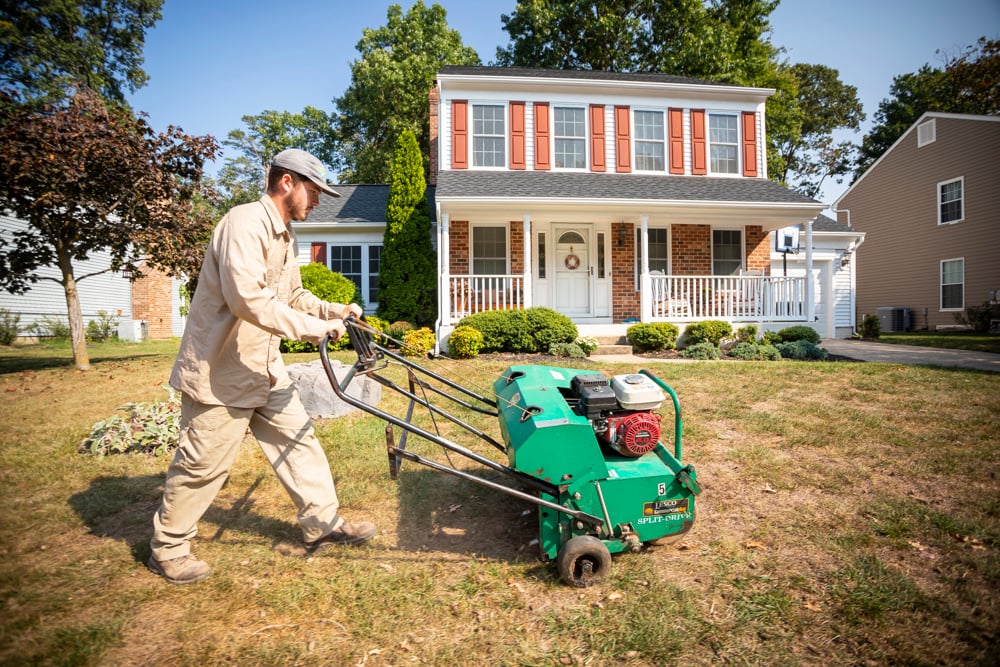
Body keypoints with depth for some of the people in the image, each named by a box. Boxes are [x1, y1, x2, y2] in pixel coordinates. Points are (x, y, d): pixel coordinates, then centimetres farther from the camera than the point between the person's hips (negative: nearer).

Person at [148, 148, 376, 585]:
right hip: (219, 370, -9)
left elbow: (293, 296, 20)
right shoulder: (245, 223, -20)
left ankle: (322, 523, 21)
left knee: (297, 441, 10)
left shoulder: (284, 237, 12)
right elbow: (248, 298, -32)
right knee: (203, 464, 5)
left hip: (263, 367, 9)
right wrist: (314, 329, -29)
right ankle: (166, 549, 28)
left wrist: (334, 312, 5)